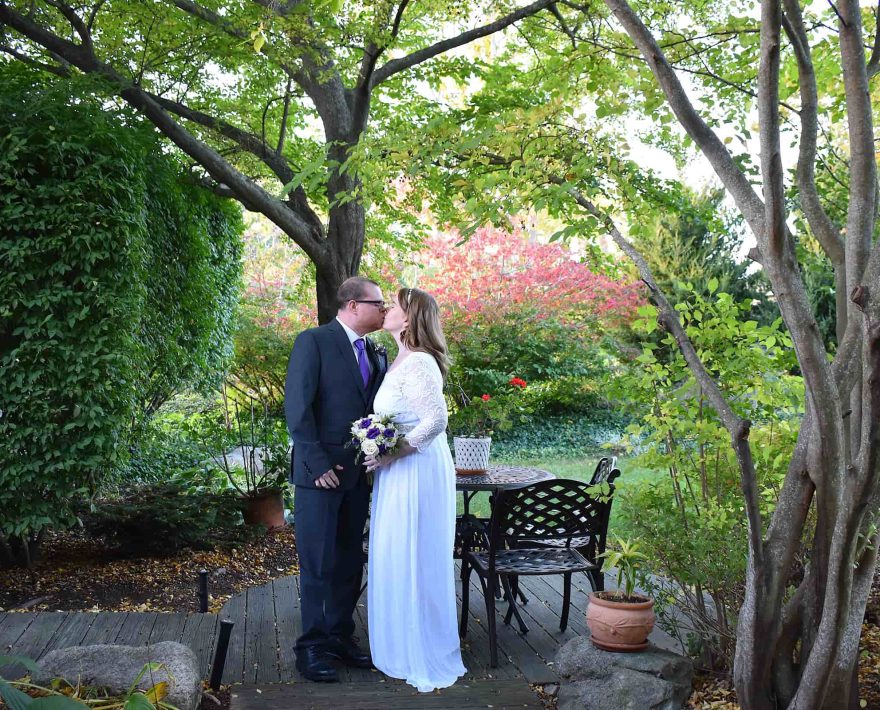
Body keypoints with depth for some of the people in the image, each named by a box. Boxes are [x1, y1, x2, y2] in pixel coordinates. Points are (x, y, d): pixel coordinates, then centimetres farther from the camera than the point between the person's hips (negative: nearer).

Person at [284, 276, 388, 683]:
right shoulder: (313, 342, -7)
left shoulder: (374, 354, 14)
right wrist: (318, 464, -17)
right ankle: (311, 647, 11)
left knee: (350, 561, 12)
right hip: (320, 472, -7)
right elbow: (297, 407, -13)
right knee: (318, 564, 0)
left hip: (357, 473, 7)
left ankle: (340, 637, 24)